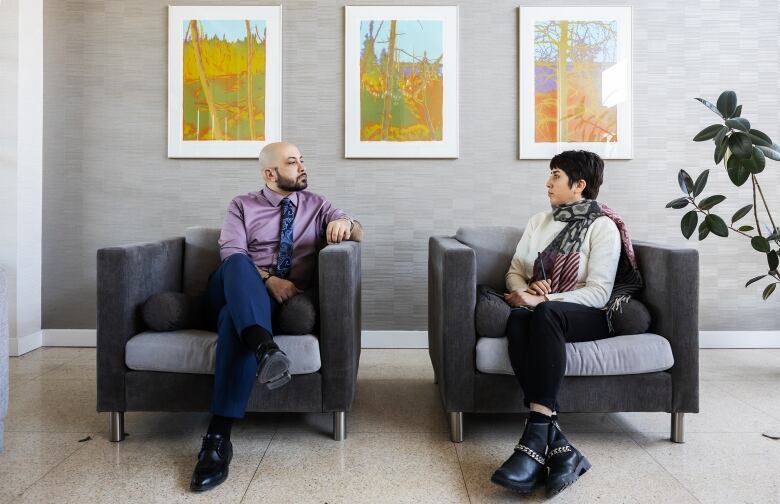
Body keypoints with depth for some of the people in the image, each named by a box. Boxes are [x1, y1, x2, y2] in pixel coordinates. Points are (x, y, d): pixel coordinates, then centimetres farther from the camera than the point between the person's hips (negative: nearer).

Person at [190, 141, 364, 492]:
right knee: (239, 264, -35)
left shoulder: (316, 204, 20)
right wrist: (267, 280, -18)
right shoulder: (242, 205, 14)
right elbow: (230, 252, -1)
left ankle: (218, 437, -40)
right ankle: (264, 347, -60)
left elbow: (358, 233, 11)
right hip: (234, 291, 1)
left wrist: (345, 223, -14)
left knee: (235, 316, -36)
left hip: (282, 300, 0)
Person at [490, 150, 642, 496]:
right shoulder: (539, 221, 17)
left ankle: (537, 435, -44)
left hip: (587, 316, -4)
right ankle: (557, 444, -43)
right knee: (518, 319, -35)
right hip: (537, 310, 4)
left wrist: (542, 300, -21)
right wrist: (525, 291, -9)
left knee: (544, 315, -39)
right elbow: (515, 271, 15)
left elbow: (598, 294, -10)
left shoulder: (603, 226, -1)